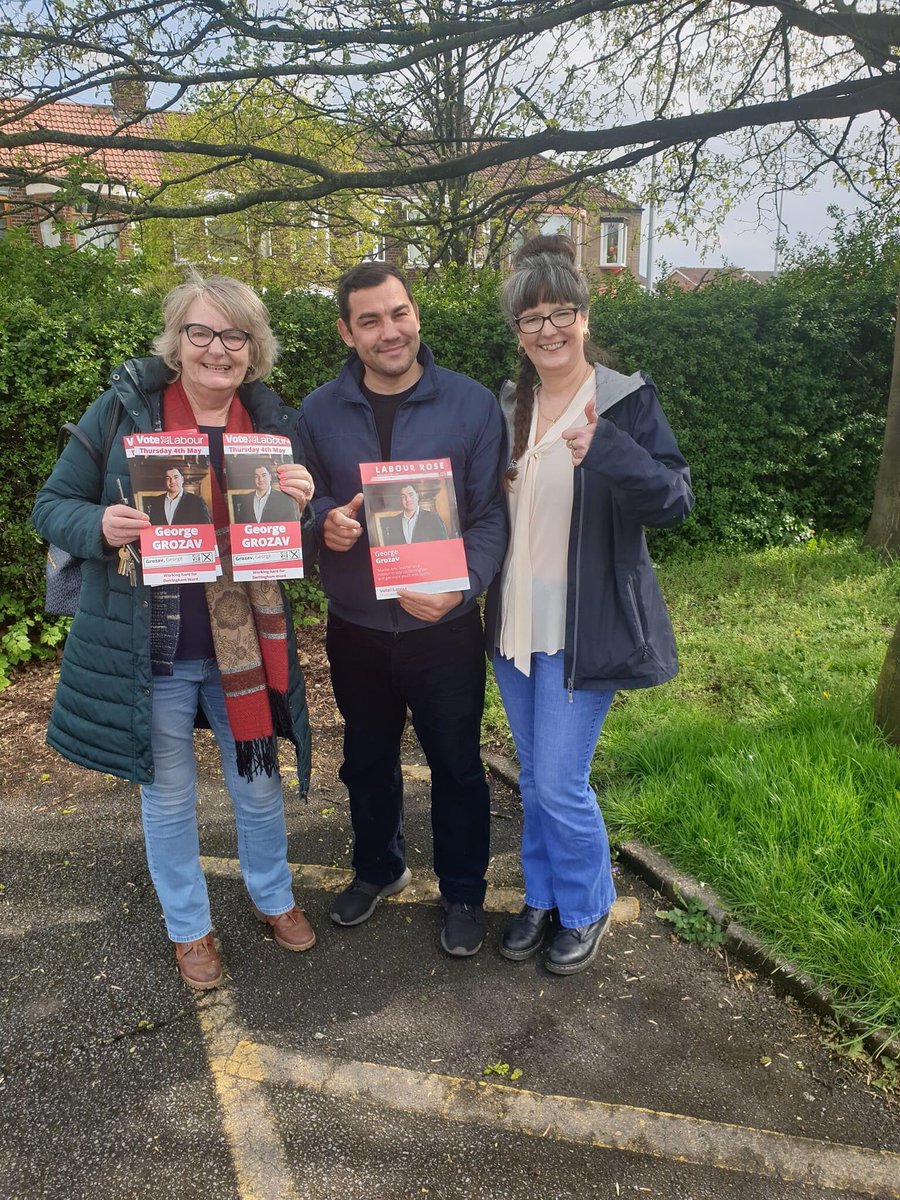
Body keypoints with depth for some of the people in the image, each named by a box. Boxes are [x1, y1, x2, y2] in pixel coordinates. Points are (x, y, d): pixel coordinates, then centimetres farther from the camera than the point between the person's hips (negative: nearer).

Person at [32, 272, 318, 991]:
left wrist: (302, 505, -15)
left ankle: (273, 897, 47)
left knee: (259, 785, 18)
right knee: (169, 797, 15)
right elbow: (53, 505, -2)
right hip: (149, 650, -2)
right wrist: (100, 526, -23)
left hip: (245, 645, 2)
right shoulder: (124, 408, -7)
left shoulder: (274, 423, 0)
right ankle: (189, 927, 41)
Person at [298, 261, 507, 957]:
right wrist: (324, 520, -15)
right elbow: (303, 501, 9)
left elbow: (492, 514, -8)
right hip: (355, 629, 3)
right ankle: (378, 868, 47)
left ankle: (464, 892, 36)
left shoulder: (472, 404, -8)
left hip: (444, 628, -2)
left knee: (457, 767, 12)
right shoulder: (320, 412, 0)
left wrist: (462, 585, -25)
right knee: (367, 760, 21)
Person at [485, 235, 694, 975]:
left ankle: (587, 907, 28)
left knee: (560, 784, 0)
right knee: (534, 779, 17)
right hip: (515, 623, 6)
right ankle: (543, 898, 38)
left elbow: (677, 499, -17)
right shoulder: (508, 406, 8)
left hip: (584, 628, -6)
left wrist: (606, 450, -32)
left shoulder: (627, 400, -10)